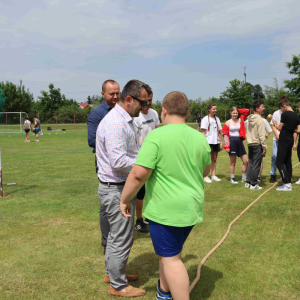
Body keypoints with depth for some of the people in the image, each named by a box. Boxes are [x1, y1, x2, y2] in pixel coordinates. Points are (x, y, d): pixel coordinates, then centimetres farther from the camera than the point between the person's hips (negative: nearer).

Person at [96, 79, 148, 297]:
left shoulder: (127, 120, 11)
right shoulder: (115, 123, -23)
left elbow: (135, 149, 18)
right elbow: (119, 161, -29)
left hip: (123, 187, 10)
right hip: (116, 189, -10)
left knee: (117, 234, 22)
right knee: (122, 238, 2)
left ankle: (113, 273, 39)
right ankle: (118, 285, 18)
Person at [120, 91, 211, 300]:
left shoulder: (156, 136, -17)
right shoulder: (200, 138, 3)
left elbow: (139, 174, -21)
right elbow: (206, 170, 16)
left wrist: (125, 200, -8)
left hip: (166, 209, -7)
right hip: (192, 207, 7)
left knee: (171, 258, 5)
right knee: (170, 250, 24)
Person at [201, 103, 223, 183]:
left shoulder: (217, 119, 14)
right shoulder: (205, 119, -3)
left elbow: (219, 131, 15)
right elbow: (203, 132, -7)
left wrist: (221, 142, 10)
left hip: (216, 142, 6)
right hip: (208, 142, -5)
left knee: (214, 159, 9)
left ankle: (213, 175, 15)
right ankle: (205, 177, 2)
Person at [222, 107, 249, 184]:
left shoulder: (240, 120, 8)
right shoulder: (228, 122, -1)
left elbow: (247, 111, 5)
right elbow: (225, 134, -5)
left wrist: (238, 110, 5)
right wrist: (227, 146, -11)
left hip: (239, 141, 4)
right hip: (232, 142, -4)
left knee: (246, 161, 3)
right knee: (233, 162, 4)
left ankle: (244, 178, 17)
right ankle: (232, 178, 17)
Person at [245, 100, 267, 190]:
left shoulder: (249, 119, 10)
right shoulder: (260, 120, -14)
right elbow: (261, 135, -16)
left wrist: (249, 143, 17)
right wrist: (264, 147, -12)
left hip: (250, 145, 8)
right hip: (257, 145, -8)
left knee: (250, 163, 14)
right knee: (256, 165, -1)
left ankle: (248, 182, 18)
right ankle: (253, 184, 3)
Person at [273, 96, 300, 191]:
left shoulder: (285, 114, -14)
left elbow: (280, 128, -7)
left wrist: (275, 124, 12)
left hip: (284, 141, -8)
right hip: (290, 140, 8)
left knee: (279, 163, -6)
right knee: (288, 162, 14)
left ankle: (286, 184, -10)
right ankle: (289, 183, 17)